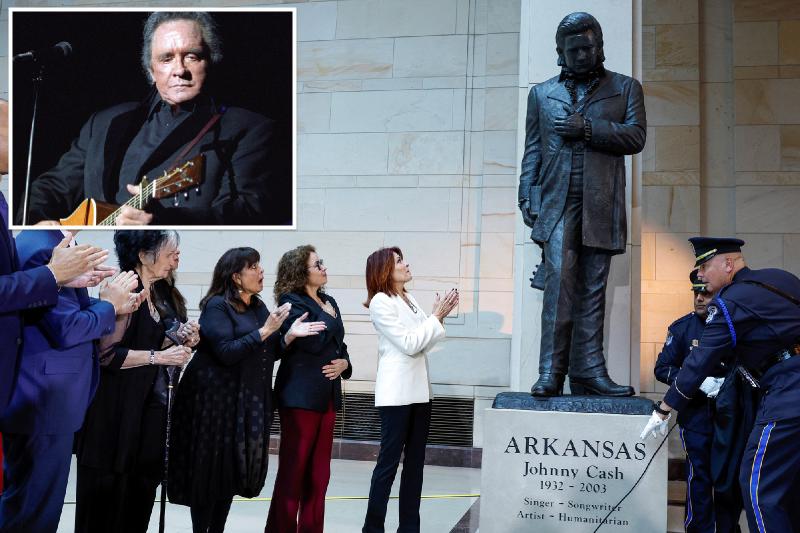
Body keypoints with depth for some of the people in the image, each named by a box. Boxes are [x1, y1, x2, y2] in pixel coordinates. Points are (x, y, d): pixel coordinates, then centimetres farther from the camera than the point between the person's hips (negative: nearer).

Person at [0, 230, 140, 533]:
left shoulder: (49, 244, 13)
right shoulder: (44, 248, -19)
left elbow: (64, 315, 17)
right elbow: (66, 329, -22)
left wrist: (113, 304, 4)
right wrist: (108, 304, -6)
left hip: (43, 399, 10)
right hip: (43, 401, -10)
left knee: (30, 503, 19)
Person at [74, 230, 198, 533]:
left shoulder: (157, 297, 13)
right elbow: (107, 354, -22)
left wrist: (183, 341, 6)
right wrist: (159, 356, -18)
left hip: (150, 407, 8)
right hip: (117, 412, -8)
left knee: (140, 496, 8)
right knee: (108, 497, 0)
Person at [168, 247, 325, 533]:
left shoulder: (258, 306, 11)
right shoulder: (217, 306, -10)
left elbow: (268, 354, 11)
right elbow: (226, 353, -20)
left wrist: (290, 335, -5)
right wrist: (264, 331, -21)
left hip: (250, 401, 7)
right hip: (217, 400, -7)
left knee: (233, 471, 10)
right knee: (210, 471, 0)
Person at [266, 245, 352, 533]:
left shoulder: (329, 302, 16)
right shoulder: (291, 301, -8)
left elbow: (339, 346, 20)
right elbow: (313, 342, -20)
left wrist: (344, 363, 0)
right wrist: (329, 318, -5)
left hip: (327, 395, 7)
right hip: (300, 396, -7)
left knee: (319, 474, 9)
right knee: (293, 471, -3)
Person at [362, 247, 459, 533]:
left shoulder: (409, 300, 12)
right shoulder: (380, 302, -10)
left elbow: (425, 343, 13)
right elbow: (409, 344, -15)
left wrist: (440, 316, 2)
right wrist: (436, 316, -9)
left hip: (419, 389, 8)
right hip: (397, 393, -8)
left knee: (415, 462, 10)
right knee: (389, 462, -4)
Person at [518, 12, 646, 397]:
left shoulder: (625, 88, 15)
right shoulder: (542, 94, 18)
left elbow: (636, 136, 1)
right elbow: (532, 150, 14)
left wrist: (587, 128, -9)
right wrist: (527, 197, 1)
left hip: (601, 205, 1)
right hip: (557, 203, 0)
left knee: (593, 288, 1)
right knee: (559, 280, -14)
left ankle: (587, 371, 3)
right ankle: (551, 371, -13)